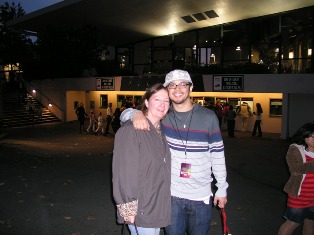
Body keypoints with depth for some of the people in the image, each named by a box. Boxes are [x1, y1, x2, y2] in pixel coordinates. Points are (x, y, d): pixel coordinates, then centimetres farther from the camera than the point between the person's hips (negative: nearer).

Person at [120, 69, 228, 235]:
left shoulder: (208, 117, -4)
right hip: (171, 194, 0)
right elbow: (124, 114, -2)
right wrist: (136, 114, -25)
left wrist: (222, 188, 3)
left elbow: (217, 154, 1)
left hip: (201, 196, 0)